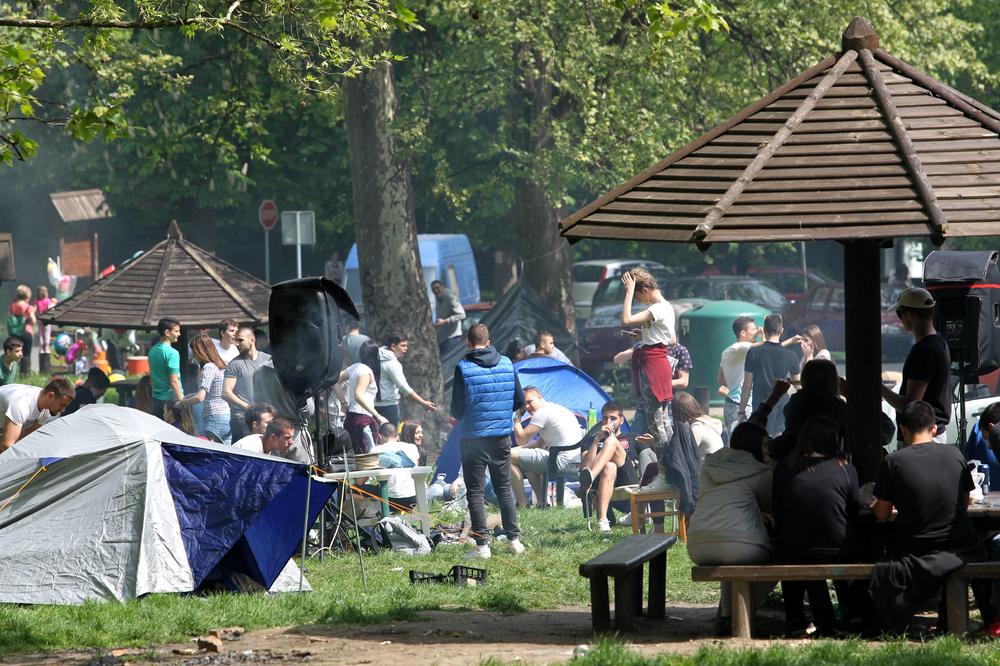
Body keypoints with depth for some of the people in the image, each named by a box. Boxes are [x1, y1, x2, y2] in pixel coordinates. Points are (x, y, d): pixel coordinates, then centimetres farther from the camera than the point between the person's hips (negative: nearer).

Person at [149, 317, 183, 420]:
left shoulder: (153, 351, 10)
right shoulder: (172, 353, -15)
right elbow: (174, 381, -19)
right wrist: (181, 402, -15)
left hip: (156, 397, 8)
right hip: (171, 399, -8)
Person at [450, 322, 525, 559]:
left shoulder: (463, 368, -12)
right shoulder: (506, 364, 1)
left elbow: (457, 410, -10)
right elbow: (519, 401, 8)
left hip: (473, 439, -4)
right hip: (502, 436, 4)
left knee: (475, 492, 2)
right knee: (504, 488, 16)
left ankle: (482, 545, -2)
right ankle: (514, 539, 17)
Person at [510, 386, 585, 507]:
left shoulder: (542, 413, -10)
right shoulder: (557, 409, 22)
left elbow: (520, 439, -10)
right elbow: (540, 444, 28)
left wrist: (517, 418, 5)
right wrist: (519, 450, 18)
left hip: (562, 462, -11)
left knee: (510, 456, -8)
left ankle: (522, 504, -3)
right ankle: (541, 502, 25)